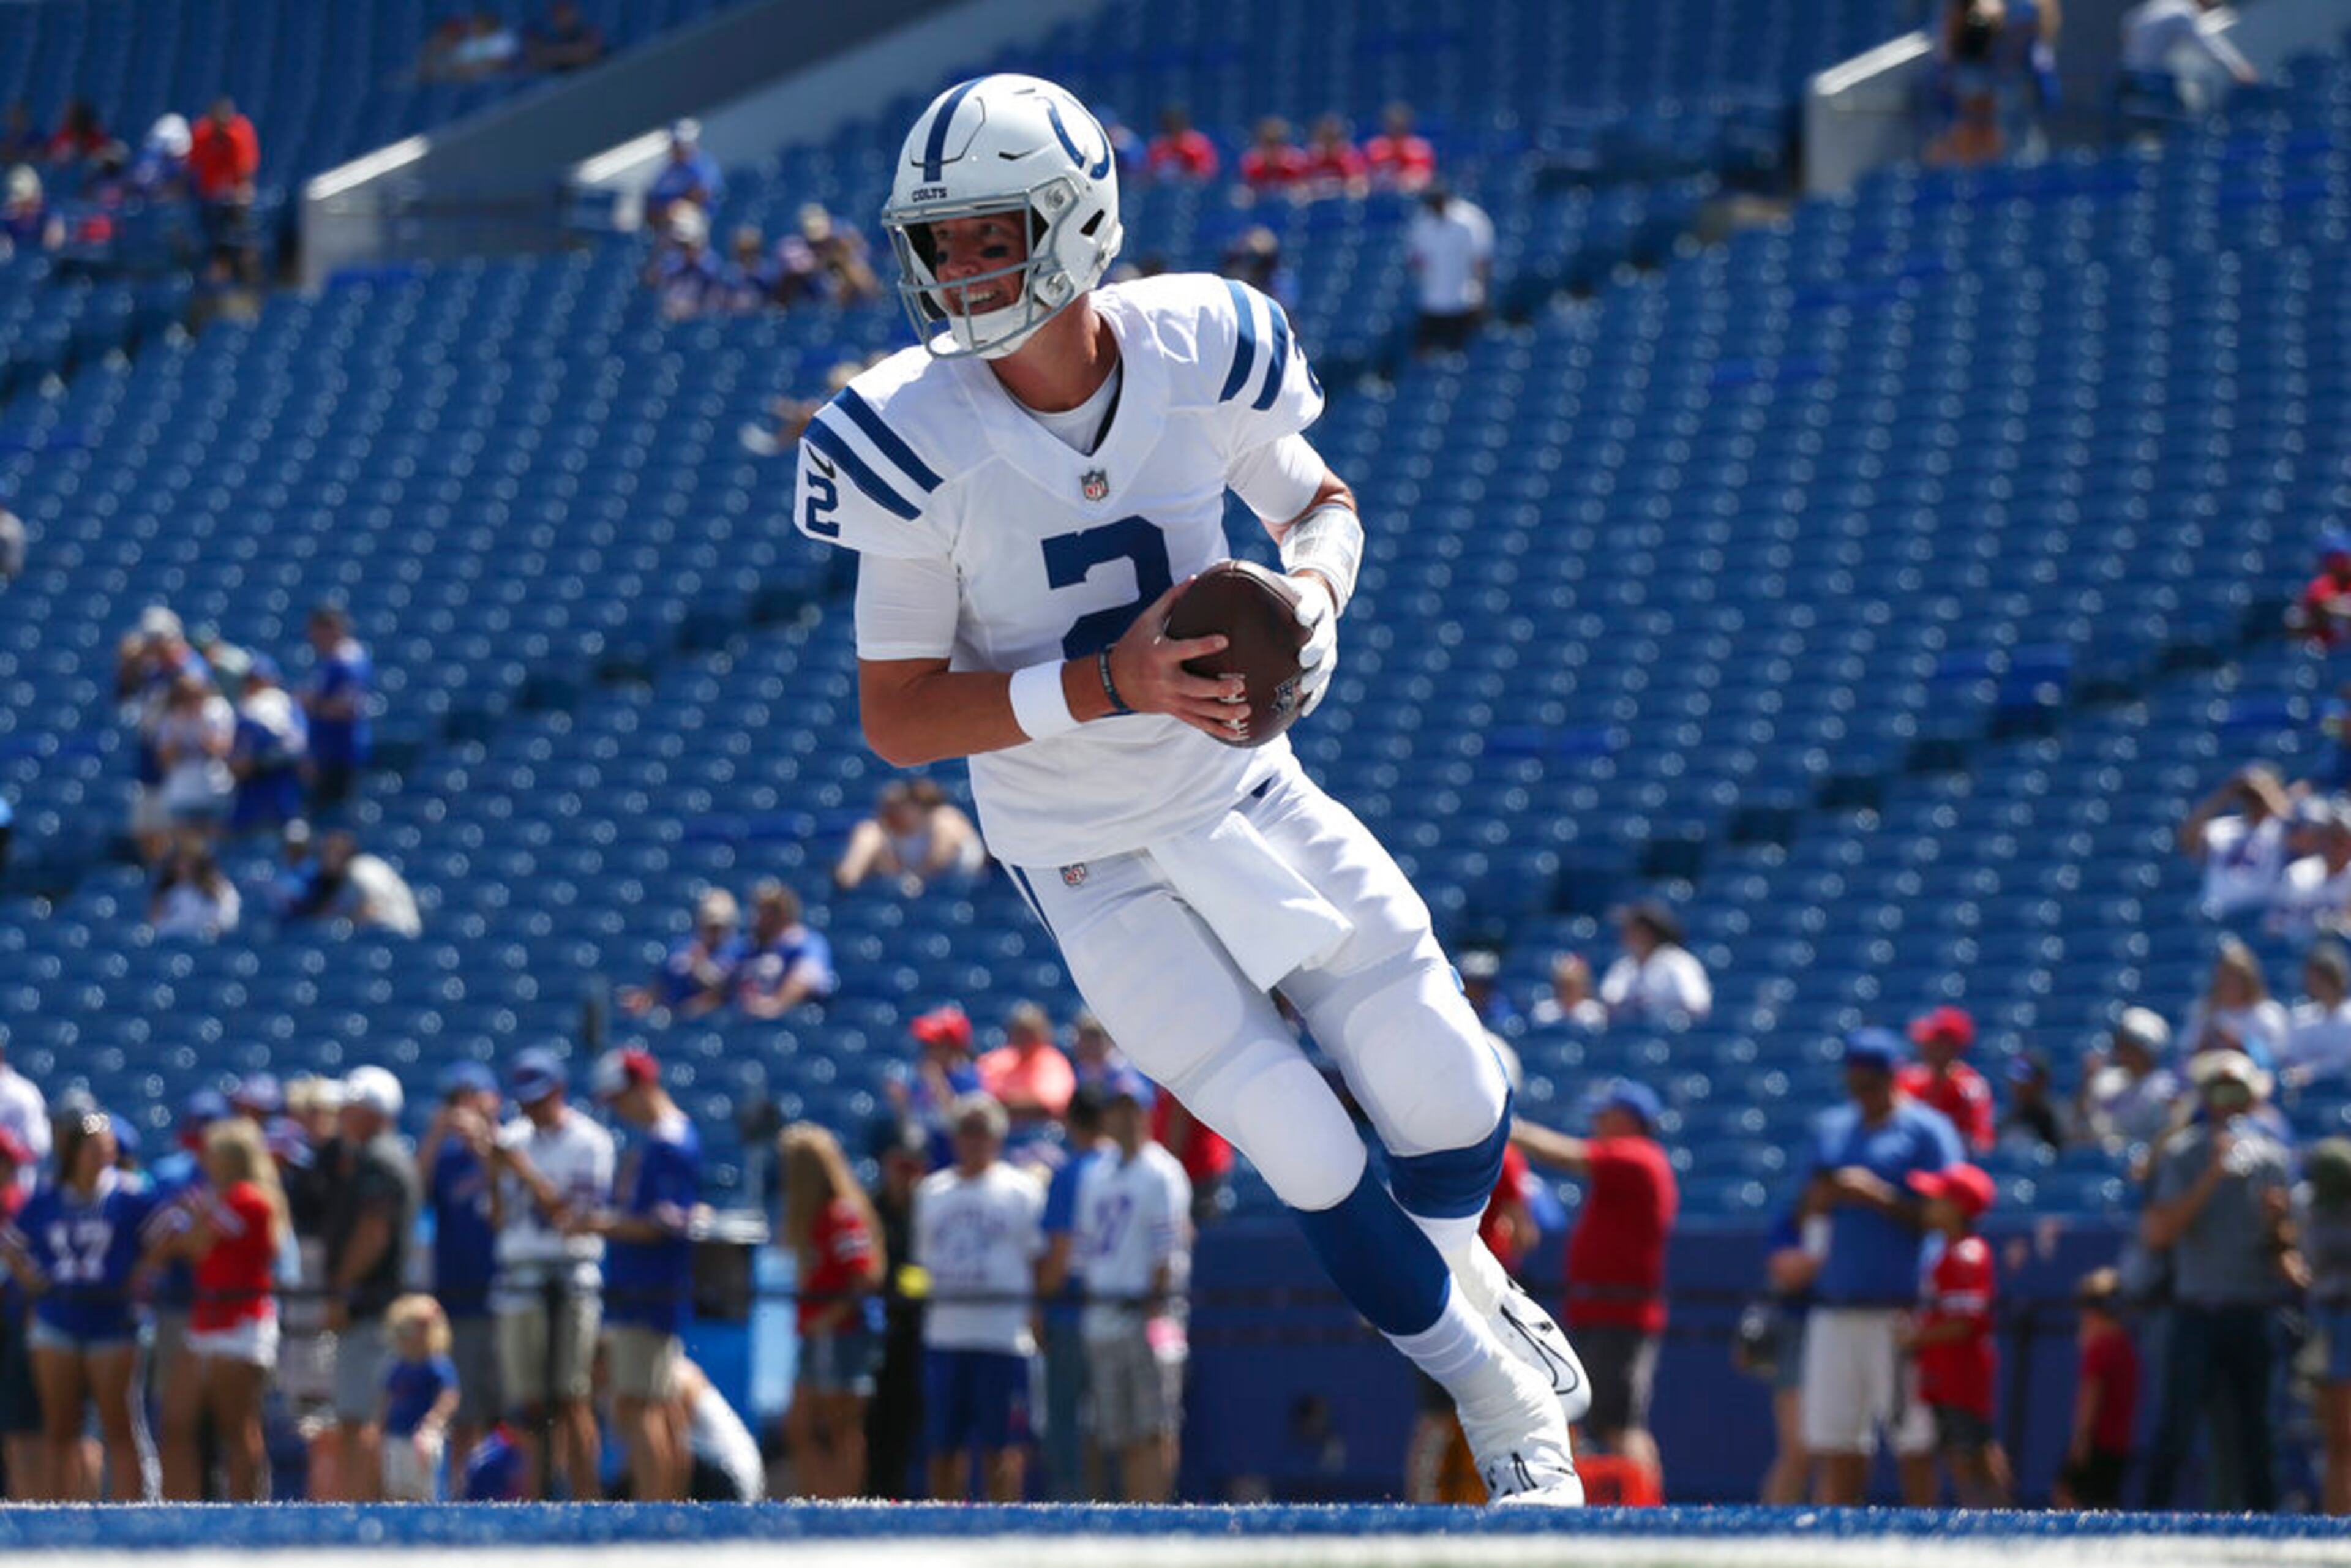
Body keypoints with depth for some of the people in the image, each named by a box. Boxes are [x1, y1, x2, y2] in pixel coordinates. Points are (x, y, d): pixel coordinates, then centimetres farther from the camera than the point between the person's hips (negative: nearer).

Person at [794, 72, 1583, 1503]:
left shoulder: (1196, 351, -13)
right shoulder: (916, 444, -20)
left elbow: (1321, 502, 8)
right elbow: (896, 722, -17)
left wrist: (1313, 590, -16)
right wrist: (1108, 684, -28)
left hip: (1247, 787, 3)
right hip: (1090, 864, -3)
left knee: (1456, 1119, 0)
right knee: (1316, 1166, -6)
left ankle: (1456, 1267, 38)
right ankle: (1503, 1402, 19)